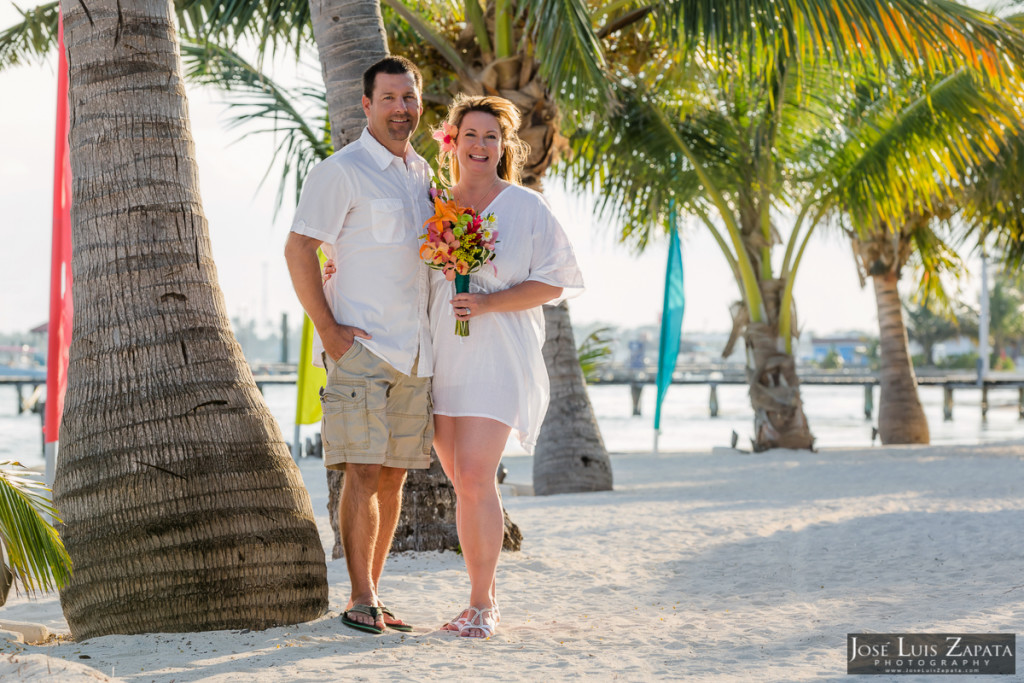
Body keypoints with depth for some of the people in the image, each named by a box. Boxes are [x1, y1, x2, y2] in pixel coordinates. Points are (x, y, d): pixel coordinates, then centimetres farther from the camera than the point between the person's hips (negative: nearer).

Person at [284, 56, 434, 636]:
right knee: (365, 473, -8)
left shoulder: (422, 173, 17)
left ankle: (373, 593, 14)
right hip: (361, 346, -7)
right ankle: (362, 601, -3)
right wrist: (328, 330, -14)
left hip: (416, 350, 7)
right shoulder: (341, 171, -5)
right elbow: (299, 249, -9)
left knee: (395, 474, 7)